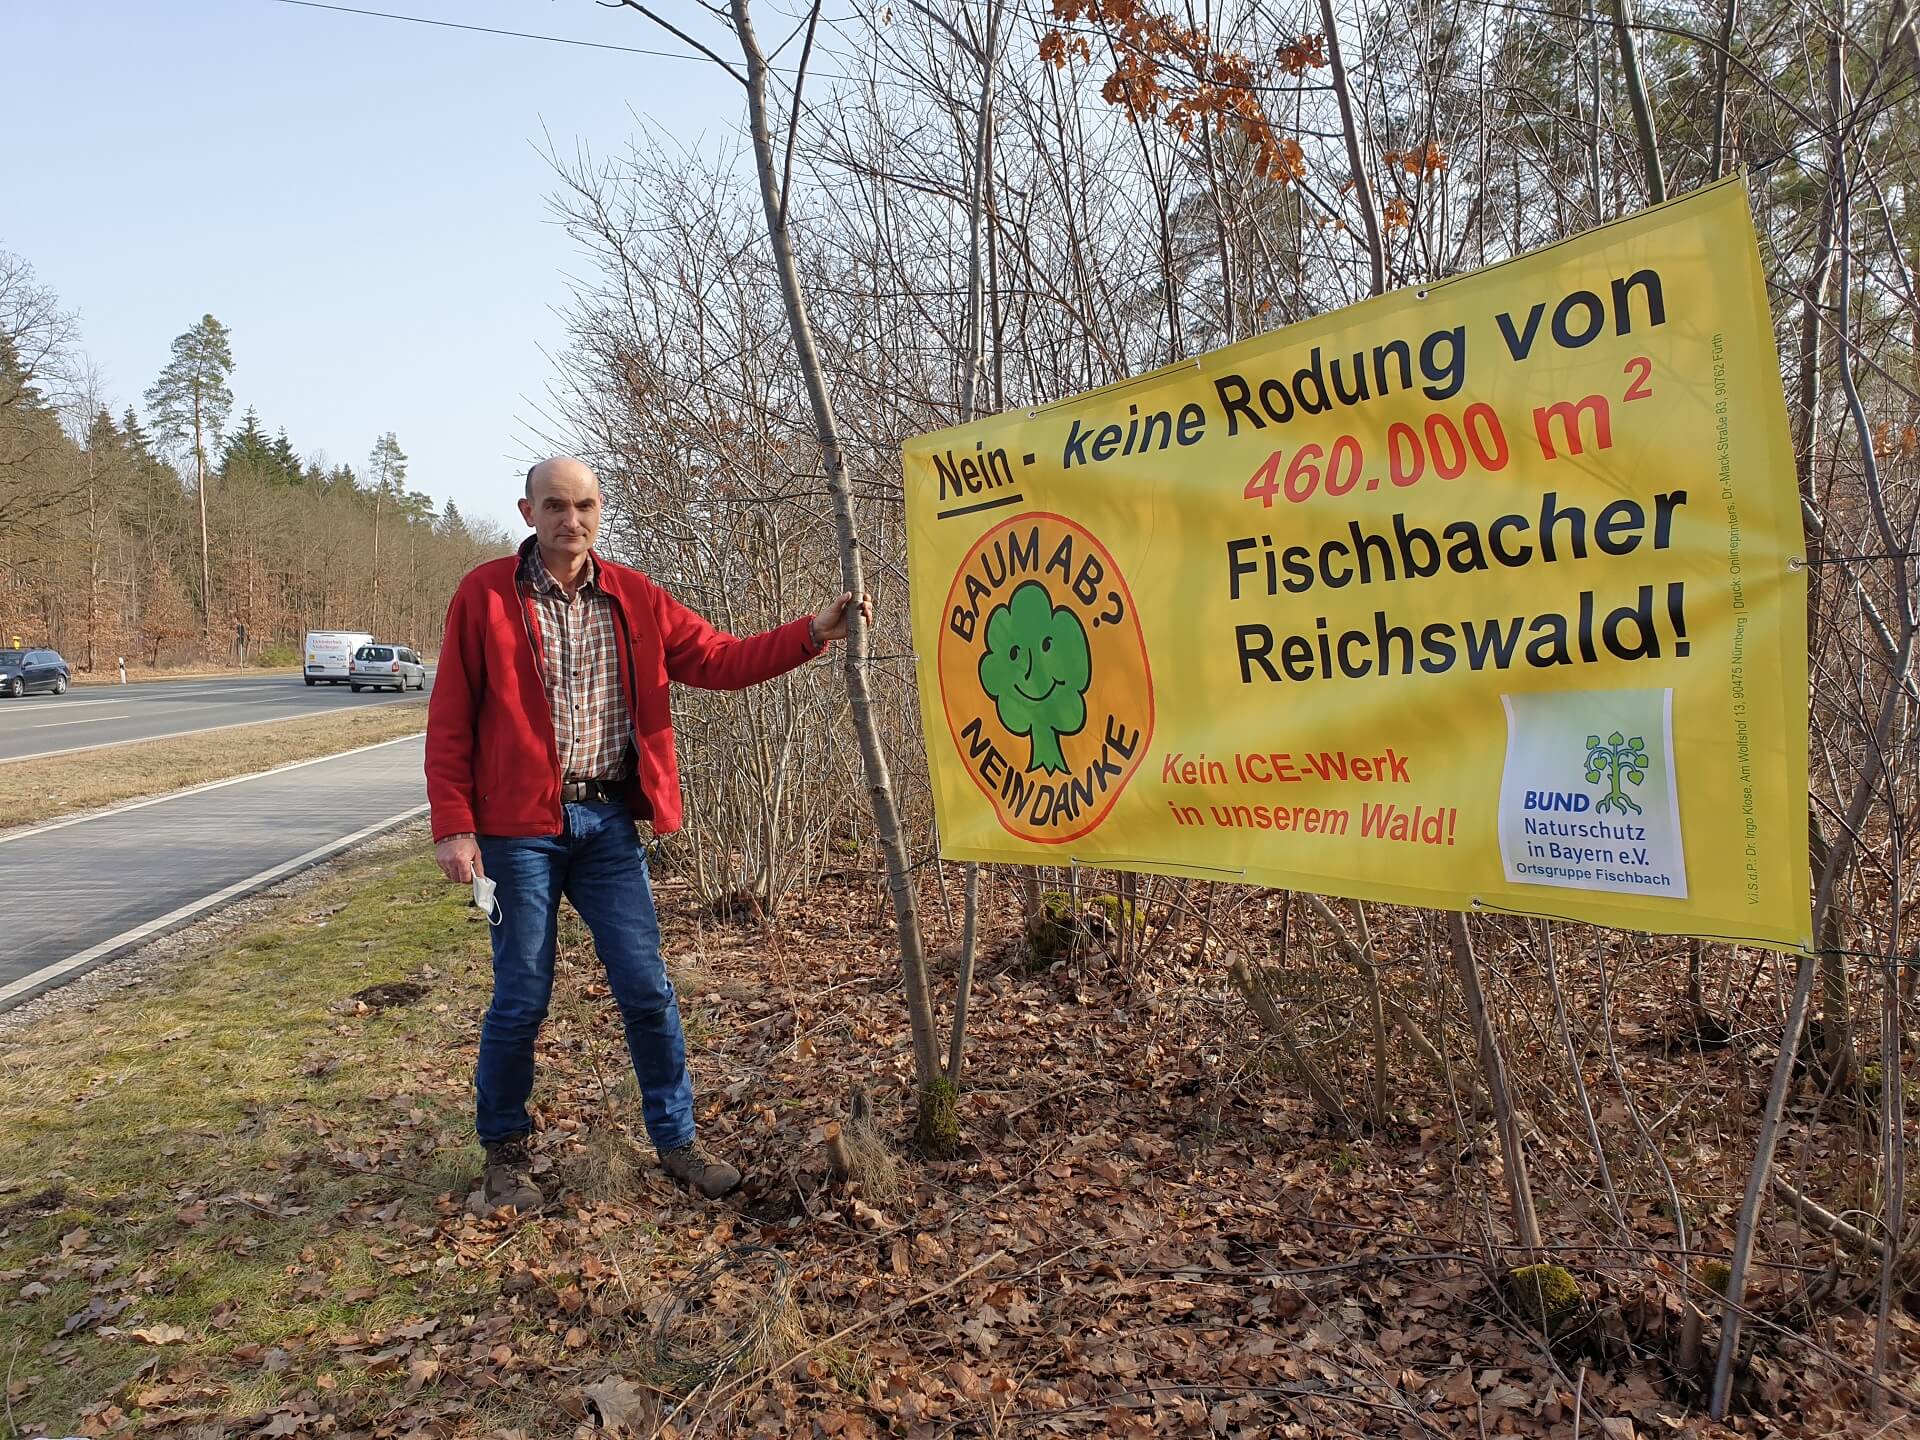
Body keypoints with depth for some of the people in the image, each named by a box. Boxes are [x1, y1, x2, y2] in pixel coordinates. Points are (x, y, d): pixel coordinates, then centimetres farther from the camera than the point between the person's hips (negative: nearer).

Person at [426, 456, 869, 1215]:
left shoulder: (635, 598, 6)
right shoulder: (485, 595, -4)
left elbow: (719, 659, 6)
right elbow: (450, 719, -4)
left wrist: (812, 633, -6)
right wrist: (453, 826, -9)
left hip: (609, 823, 3)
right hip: (520, 826, -3)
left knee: (647, 989, 6)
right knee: (521, 998, 5)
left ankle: (676, 1139, 22)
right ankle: (506, 1152, 26)